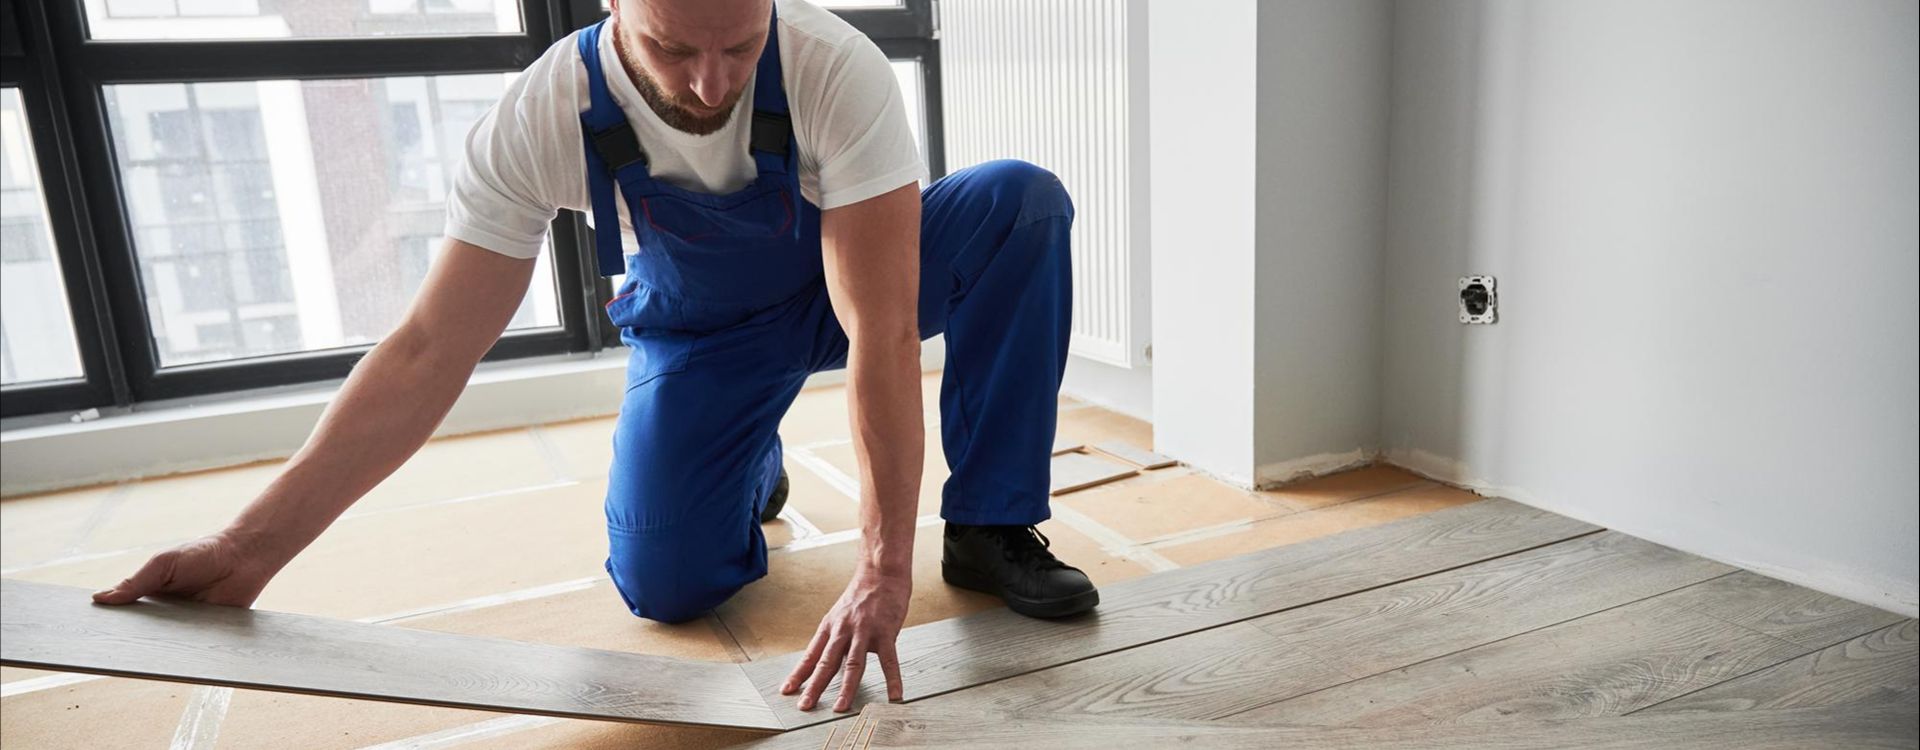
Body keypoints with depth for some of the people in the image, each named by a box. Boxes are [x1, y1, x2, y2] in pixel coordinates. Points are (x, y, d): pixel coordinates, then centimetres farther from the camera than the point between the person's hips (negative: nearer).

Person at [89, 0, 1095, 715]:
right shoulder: (541, 120, -28)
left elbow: (880, 332, -36)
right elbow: (430, 350, -24)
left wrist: (884, 568, -40)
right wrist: (251, 546, -30)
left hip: (844, 289, 0)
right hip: (699, 331, 1)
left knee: (1022, 203, -27)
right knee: (662, 585, -18)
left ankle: (989, 531, -15)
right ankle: (754, 472, 19)